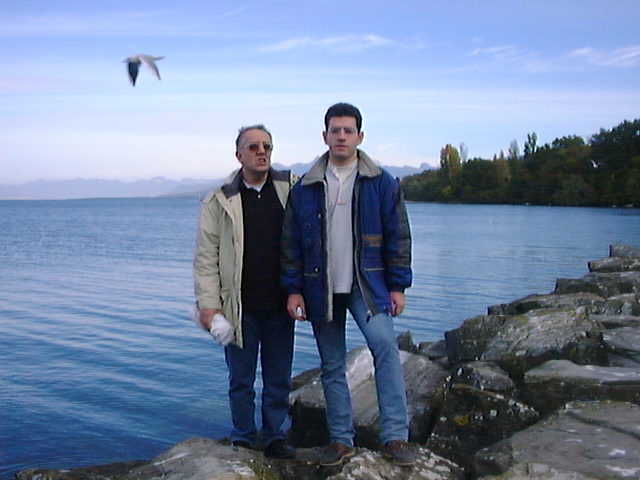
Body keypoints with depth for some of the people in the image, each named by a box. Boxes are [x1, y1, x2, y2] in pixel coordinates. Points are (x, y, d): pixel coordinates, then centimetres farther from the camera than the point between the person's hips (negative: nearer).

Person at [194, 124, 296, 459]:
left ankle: (275, 437, 30)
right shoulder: (219, 201, -2)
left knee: (279, 379, 13)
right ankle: (243, 441, 27)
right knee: (241, 381, 10)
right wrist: (209, 307, -8)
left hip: (280, 306, 2)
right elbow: (205, 259, -2)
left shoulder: (292, 189, 2)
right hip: (240, 308, -2)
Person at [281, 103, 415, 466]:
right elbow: (291, 242, 7)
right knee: (332, 366, 8)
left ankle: (396, 437, -12)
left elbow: (398, 237, 2)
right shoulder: (305, 188, 5)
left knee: (385, 346, -21)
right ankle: (341, 439, 20)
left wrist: (397, 286, -2)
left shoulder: (382, 184, 1)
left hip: (367, 285, -2)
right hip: (321, 289, 2)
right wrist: (294, 290, 2)